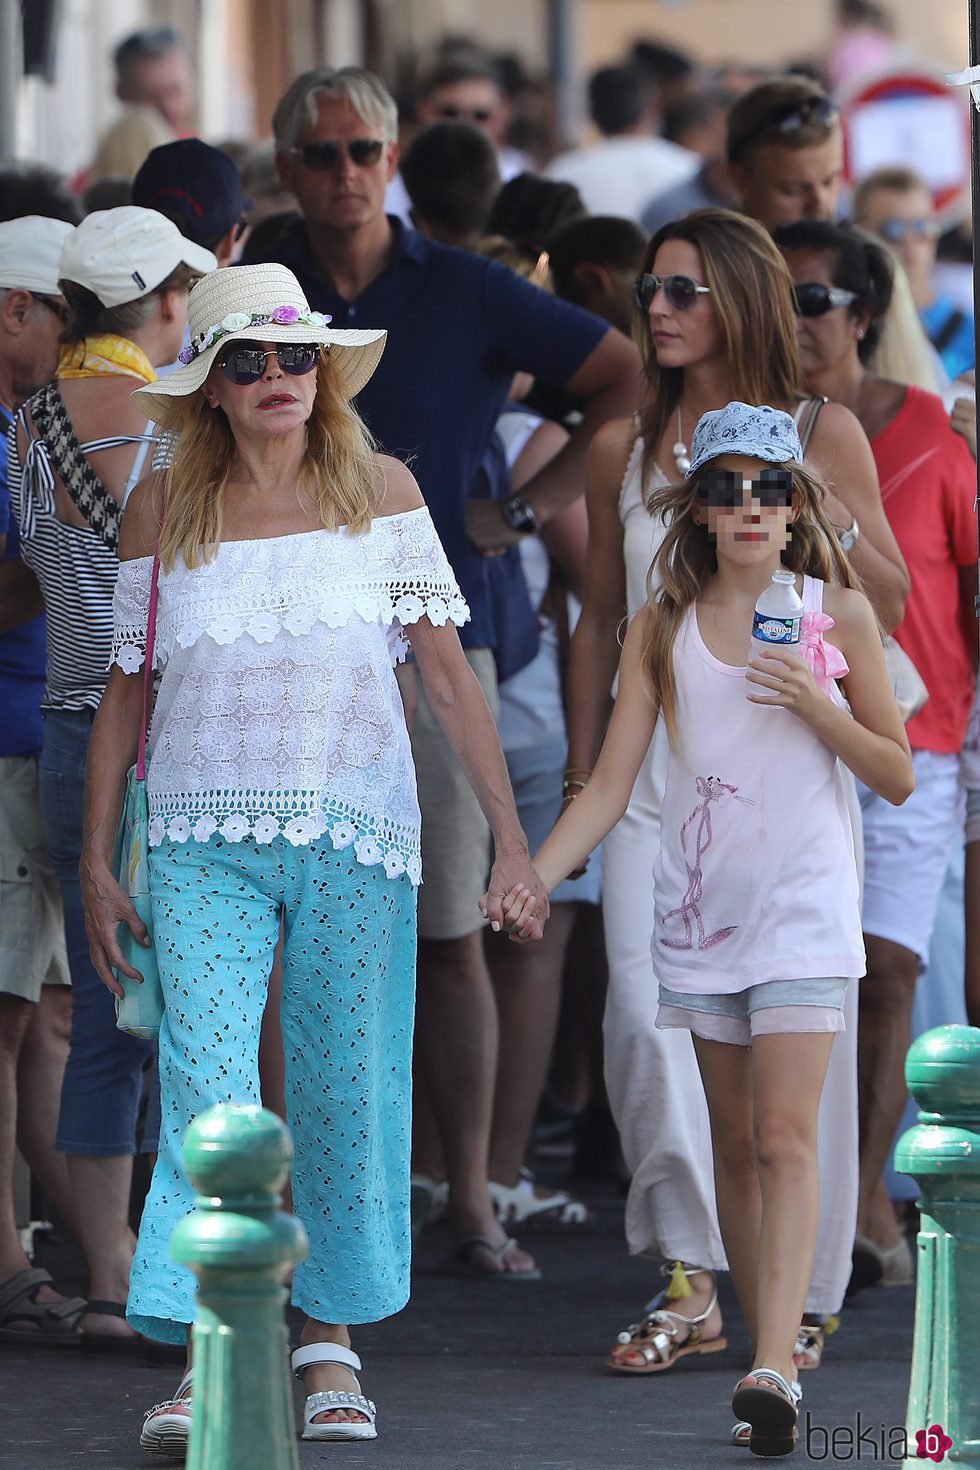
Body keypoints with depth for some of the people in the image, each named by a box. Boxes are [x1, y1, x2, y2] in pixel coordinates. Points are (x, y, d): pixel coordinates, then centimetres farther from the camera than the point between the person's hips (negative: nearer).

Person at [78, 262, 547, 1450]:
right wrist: (96, 862, 8)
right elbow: (124, 691, 11)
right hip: (205, 835, -1)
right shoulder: (163, 509, 5)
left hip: (356, 828, 1)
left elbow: (448, 673, 5)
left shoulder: (381, 492, 5)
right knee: (205, 1082, -11)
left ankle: (329, 1338, 17)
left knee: (348, 1084, 3)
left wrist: (510, 831, 0)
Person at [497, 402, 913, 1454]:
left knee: (786, 1137, -14)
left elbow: (898, 776, 3)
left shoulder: (838, 614, 1)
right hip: (701, 908, 3)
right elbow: (609, 785, 2)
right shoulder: (663, 629, 5)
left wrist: (818, 705, -13)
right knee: (734, 1141, 6)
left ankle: (772, 1369, -24)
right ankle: (769, 1357, 13)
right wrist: (534, 877, -13)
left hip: (803, 905, -3)